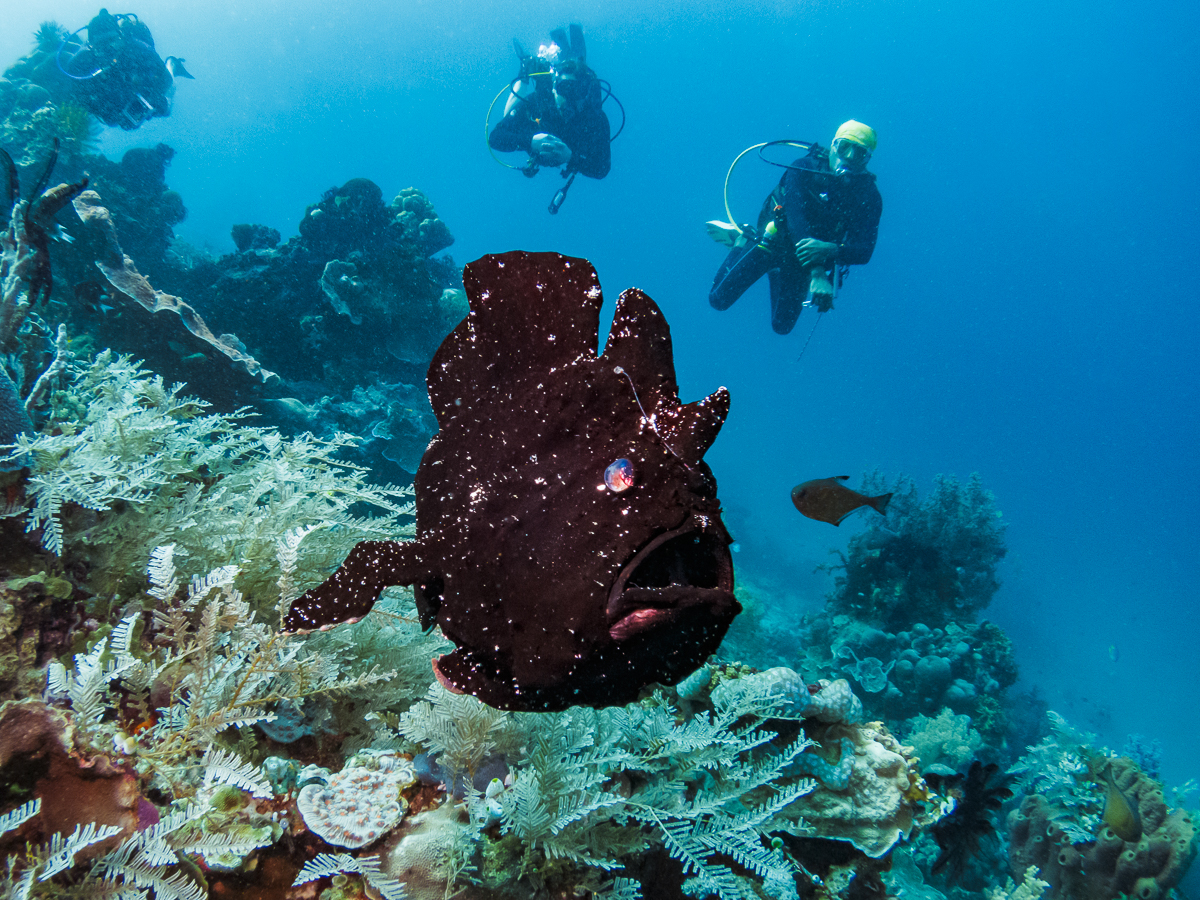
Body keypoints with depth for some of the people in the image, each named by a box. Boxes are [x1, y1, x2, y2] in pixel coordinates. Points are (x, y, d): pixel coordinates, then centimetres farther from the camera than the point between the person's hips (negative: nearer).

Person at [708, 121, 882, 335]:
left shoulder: (869, 196, -19)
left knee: (782, 326, 12)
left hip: (802, 258, 2)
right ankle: (739, 239, 25)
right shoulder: (804, 168, -26)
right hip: (772, 241, -2)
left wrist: (830, 250, -51)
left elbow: (864, 251, -27)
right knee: (719, 300, -1)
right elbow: (796, 217, -37)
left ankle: (775, 273, 39)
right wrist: (817, 272, -49)